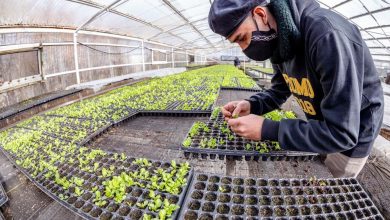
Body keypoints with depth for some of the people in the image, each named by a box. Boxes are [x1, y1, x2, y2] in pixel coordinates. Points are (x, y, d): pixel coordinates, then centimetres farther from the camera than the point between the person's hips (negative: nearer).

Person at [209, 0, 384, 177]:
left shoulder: (328, 36, -34)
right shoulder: (279, 43, -9)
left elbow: (342, 133, -34)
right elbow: (280, 91, 4)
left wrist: (267, 129, -35)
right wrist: (252, 105, -15)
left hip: (350, 139, -6)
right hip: (320, 126, 6)